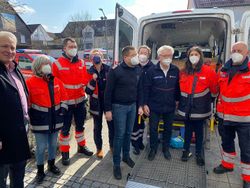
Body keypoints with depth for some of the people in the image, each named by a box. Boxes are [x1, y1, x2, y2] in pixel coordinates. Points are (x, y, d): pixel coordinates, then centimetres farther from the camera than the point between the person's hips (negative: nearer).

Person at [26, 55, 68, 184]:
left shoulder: (57, 81, 4)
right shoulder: (30, 82, -9)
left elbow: (63, 96, 10)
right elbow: (26, 102, -7)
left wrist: (63, 109, 1)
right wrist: (31, 116, -8)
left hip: (55, 120, 4)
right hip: (40, 121, -4)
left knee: (53, 144, 18)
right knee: (41, 147, 6)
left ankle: (51, 165, 40)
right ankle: (40, 170, 28)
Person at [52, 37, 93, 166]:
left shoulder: (81, 63, 5)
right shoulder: (57, 64, -9)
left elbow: (84, 81, 1)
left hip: (80, 100, 5)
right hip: (65, 102, -4)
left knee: (80, 125, 18)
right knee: (65, 128, 7)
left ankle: (81, 146, 36)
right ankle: (65, 153, 24)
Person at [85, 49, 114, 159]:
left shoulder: (108, 69, -5)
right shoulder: (89, 72, -5)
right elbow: (88, 91, -11)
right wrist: (93, 80, -25)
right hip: (96, 103, 0)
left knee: (112, 125, 7)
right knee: (97, 127, 12)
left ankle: (112, 146, 30)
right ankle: (99, 148, 30)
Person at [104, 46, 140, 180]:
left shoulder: (136, 70, 5)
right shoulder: (116, 70, -13)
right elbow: (108, 91, -13)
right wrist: (107, 109, -14)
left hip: (132, 106, 5)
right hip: (119, 107, -5)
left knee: (128, 133, 16)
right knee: (119, 135, 2)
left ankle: (126, 156, 37)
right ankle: (116, 164, 18)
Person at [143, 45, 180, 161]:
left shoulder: (176, 70, -3)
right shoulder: (152, 70, -9)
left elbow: (178, 87, 6)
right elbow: (146, 88, -7)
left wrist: (177, 100, 5)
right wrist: (145, 104, -9)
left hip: (170, 107, 2)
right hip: (154, 106, -2)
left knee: (168, 129, 16)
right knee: (153, 129, 10)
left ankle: (166, 149, 37)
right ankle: (153, 149, 30)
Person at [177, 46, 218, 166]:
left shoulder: (208, 71, -7)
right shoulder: (183, 72, 2)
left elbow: (214, 89, 0)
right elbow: (180, 88, 14)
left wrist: (207, 100, 7)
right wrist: (181, 100, 14)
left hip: (200, 108, -2)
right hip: (186, 107, 2)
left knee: (199, 130, 11)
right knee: (188, 129, 14)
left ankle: (199, 153, 27)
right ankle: (186, 150, 30)